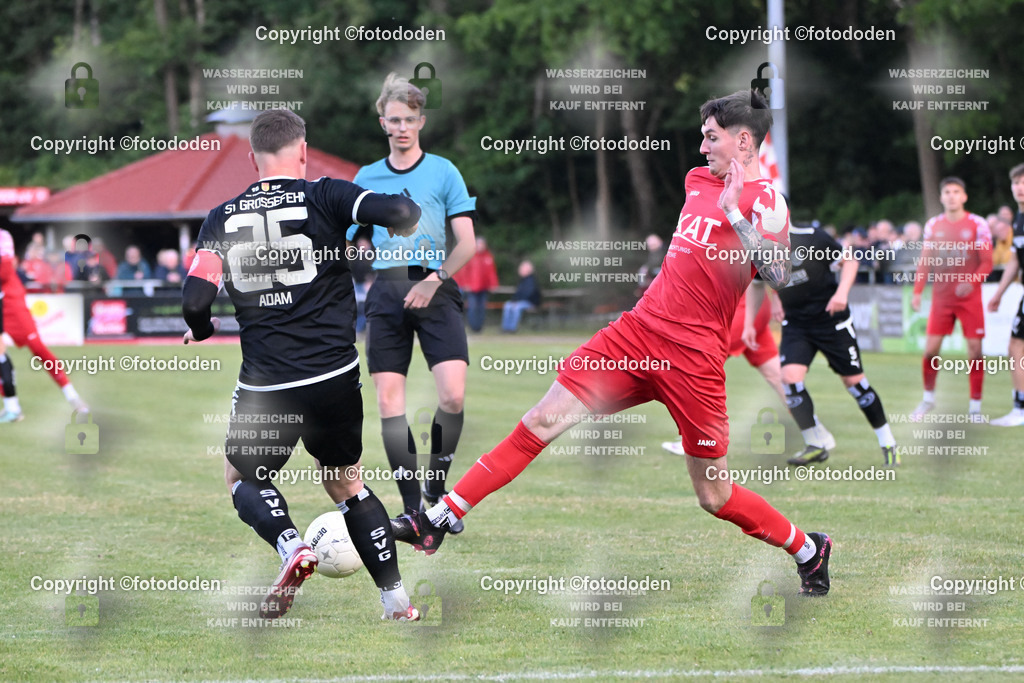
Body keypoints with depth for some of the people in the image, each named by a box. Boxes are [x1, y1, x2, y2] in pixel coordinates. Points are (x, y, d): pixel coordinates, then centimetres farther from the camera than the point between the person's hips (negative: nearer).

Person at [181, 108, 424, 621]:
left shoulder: (222, 218, 3)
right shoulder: (324, 197, -2)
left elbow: (195, 300, -4)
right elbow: (399, 212, -16)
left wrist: (201, 330, 19)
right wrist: (401, 226, 9)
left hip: (266, 385, -1)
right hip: (335, 375, 1)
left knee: (241, 478, 22)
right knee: (345, 483, 21)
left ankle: (291, 547, -7)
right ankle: (396, 602, 16)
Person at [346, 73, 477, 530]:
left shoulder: (443, 172, 5)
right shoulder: (367, 178, 13)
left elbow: (466, 243, 0)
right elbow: (355, 247, 20)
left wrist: (435, 280, -12)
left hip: (436, 291, -2)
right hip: (387, 293, 3)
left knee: (452, 395, -17)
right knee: (388, 402, -5)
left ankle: (436, 495, 2)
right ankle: (411, 507, 2)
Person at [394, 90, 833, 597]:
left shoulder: (765, 201, -8)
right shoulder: (698, 179, 15)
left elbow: (778, 275, -25)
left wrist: (734, 212, -26)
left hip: (693, 356, -6)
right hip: (639, 327, 6)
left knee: (714, 498, 0)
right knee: (544, 420, -3)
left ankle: (807, 550, 24)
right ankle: (440, 520, -1)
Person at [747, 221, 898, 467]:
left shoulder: (810, 236, -19)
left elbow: (849, 260, -8)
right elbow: (757, 284, 13)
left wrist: (842, 292, -23)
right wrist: (749, 323, 9)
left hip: (832, 321, -3)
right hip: (795, 324, 3)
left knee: (854, 381, 0)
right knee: (790, 376, -17)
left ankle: (888, 444, 15)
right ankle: (815, 446, -3)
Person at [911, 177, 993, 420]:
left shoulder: (977, 224, -3)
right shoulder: (933, 225, 6)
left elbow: (987, 263, -4)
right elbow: (925, 261, 12)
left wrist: (971, 282, -20)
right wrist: (917, 291, 3)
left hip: (969, 297, -2)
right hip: (941, 298, 2)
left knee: (975, 350, -4)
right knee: (930, 350, -2)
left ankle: (975, 405, 6)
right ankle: (928, 398, 19)